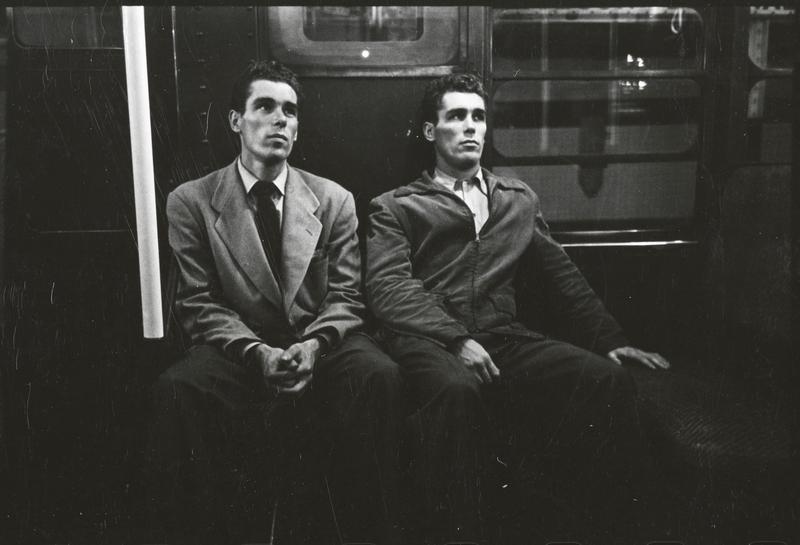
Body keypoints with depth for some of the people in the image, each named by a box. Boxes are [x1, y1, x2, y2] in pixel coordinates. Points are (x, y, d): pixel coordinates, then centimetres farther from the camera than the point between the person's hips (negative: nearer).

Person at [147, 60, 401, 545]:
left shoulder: (335, 200, 10)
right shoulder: (190, 202, 5)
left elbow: (346, 297, 5)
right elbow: (198, 304, 0)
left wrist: (313, 345, -17)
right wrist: (257, 351, -17)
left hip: (322, 346, 1)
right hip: (239, 351, 0)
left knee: (380, 375, -31)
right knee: (177, 387, -32)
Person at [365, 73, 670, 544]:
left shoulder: (519, 199, 27)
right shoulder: (395, 208, 13)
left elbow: (562, 274, 23)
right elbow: (389, 287, -3)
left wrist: (610, 340, 10)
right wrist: (457, 339, -18)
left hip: (506, 339, 4)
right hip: (429, 342, -3)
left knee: (610, 380, -21)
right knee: (457, 390, -38)